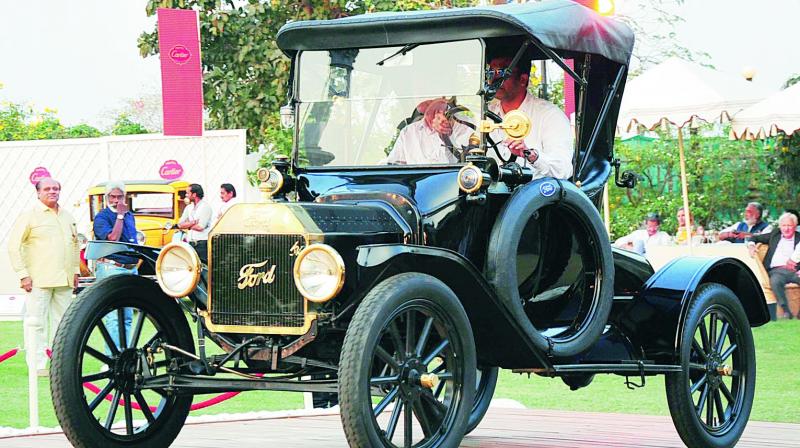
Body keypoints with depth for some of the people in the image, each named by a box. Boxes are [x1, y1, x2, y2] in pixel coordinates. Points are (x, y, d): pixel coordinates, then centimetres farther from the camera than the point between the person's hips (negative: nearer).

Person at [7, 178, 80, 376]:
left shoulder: (67, 217, 15)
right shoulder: (29, 216, -3)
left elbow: (75, 245, 27)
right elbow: (13, 246, -6)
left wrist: (76, 271, 20)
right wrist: (23, 274, -11)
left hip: (64, 280, 6)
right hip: (38, 281, -6)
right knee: (36, 322, -5)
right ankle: (36, 365, -3)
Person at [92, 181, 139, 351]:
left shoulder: (129, 215, 16)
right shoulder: (102, 217, -7)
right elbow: (113, 238, -23)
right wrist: (120, 216, -17)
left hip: (130, 268, 8)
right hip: (111, 269, -8)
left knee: (127, 316, 11)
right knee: (113, 317, -13)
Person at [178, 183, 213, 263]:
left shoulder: (205, 207, -6)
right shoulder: (188, 208, 16)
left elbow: (200, 227, -14)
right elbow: (180, 225, 9)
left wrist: (187, 225, 1)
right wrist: (193, 222, -8)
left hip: (202, 244, -6)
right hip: (190, 243, 6)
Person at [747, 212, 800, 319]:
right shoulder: (775, 235, 23)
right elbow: (754, 238, 27)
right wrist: (751, 246, 4)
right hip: (776, 271, 0)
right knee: (775, 281, -36)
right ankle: (786, 311, -31)